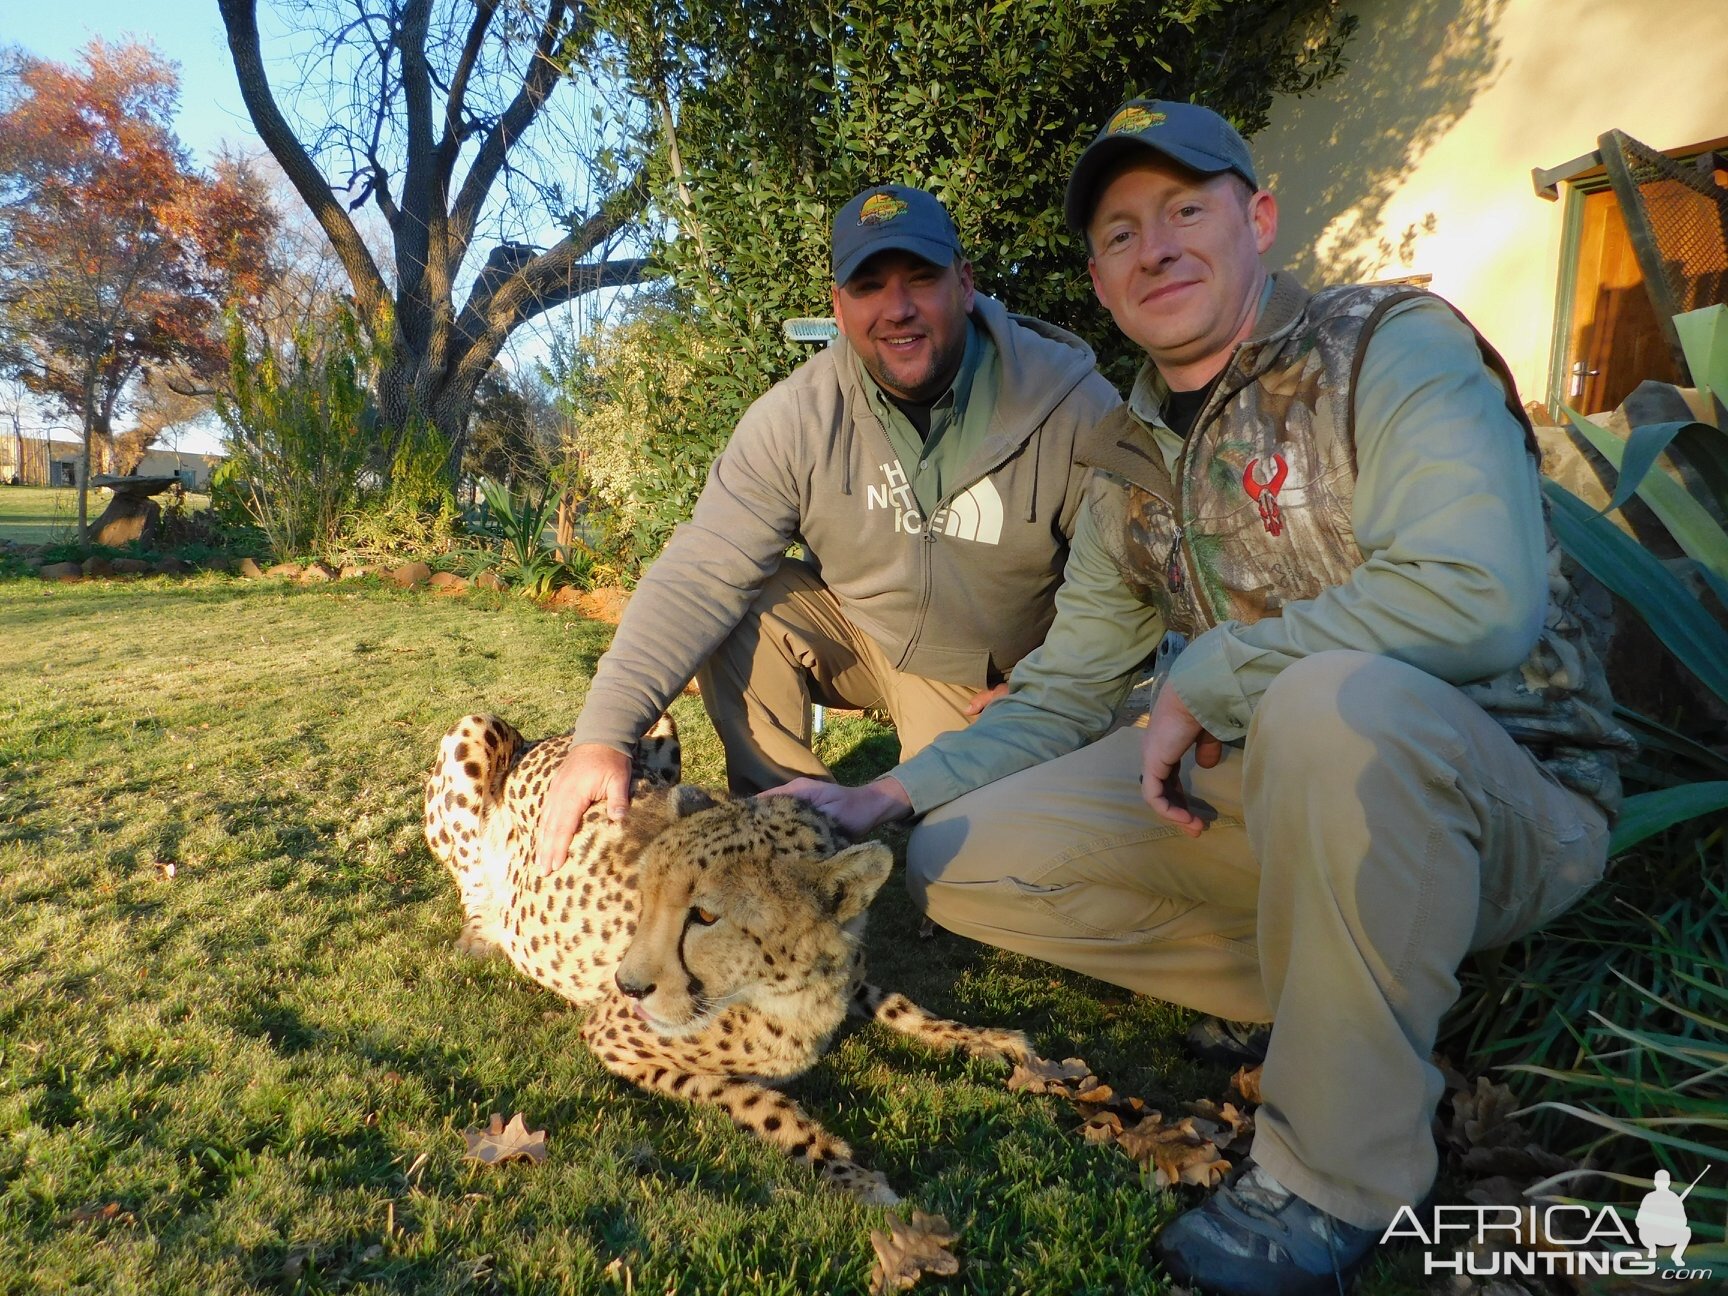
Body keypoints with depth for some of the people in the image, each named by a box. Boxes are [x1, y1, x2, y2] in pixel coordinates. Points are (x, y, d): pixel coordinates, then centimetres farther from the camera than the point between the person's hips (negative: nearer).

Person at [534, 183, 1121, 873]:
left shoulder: (1075, 406, -22)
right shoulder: (798, 416, -20)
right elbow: (701, 576, -28)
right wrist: (604, 733, -39)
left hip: (995, 682, -1)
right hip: (856, 635, 2)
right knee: (735, 610, -24)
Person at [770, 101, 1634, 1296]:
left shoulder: (1393, 349, -11)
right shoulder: (1133, 463, 7)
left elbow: (1480, 592, -29)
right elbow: (1060, 700, 10)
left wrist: (1204, 685, -20)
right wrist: (889, 797, -2)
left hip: (1508, 799, -5)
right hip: (1266, 790, 6)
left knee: (1336, 701, -40)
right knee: (960, 862, -6)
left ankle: (1338, 1178, -17)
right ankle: (1371, 998, 2)